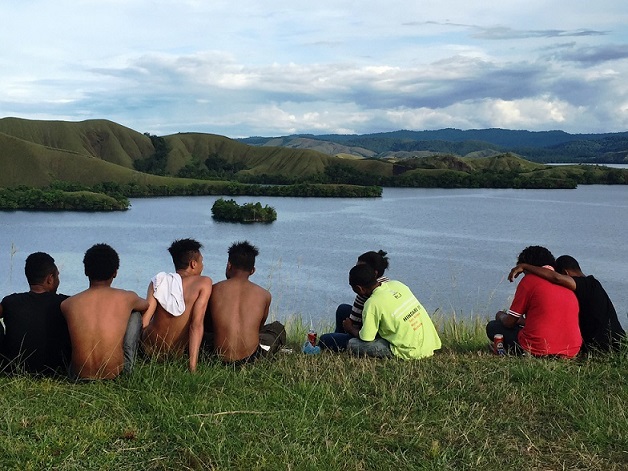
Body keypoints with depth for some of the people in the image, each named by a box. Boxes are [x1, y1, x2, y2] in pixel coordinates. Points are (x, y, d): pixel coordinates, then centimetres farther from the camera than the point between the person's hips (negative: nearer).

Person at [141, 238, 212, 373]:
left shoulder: (158, 281, -6)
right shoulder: (204, 283, -12)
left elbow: (144, 321, -14)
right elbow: (197, 324, -21)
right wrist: (193, 367, -22)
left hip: (150, 349, 3)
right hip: (178, 352, -3)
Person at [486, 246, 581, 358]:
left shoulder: (529, 280, -2)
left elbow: (509, 322, 1)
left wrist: (500, 316, 25)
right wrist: (523, 320, 38)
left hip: (538, 349, -7)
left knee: (492, 326, 12)